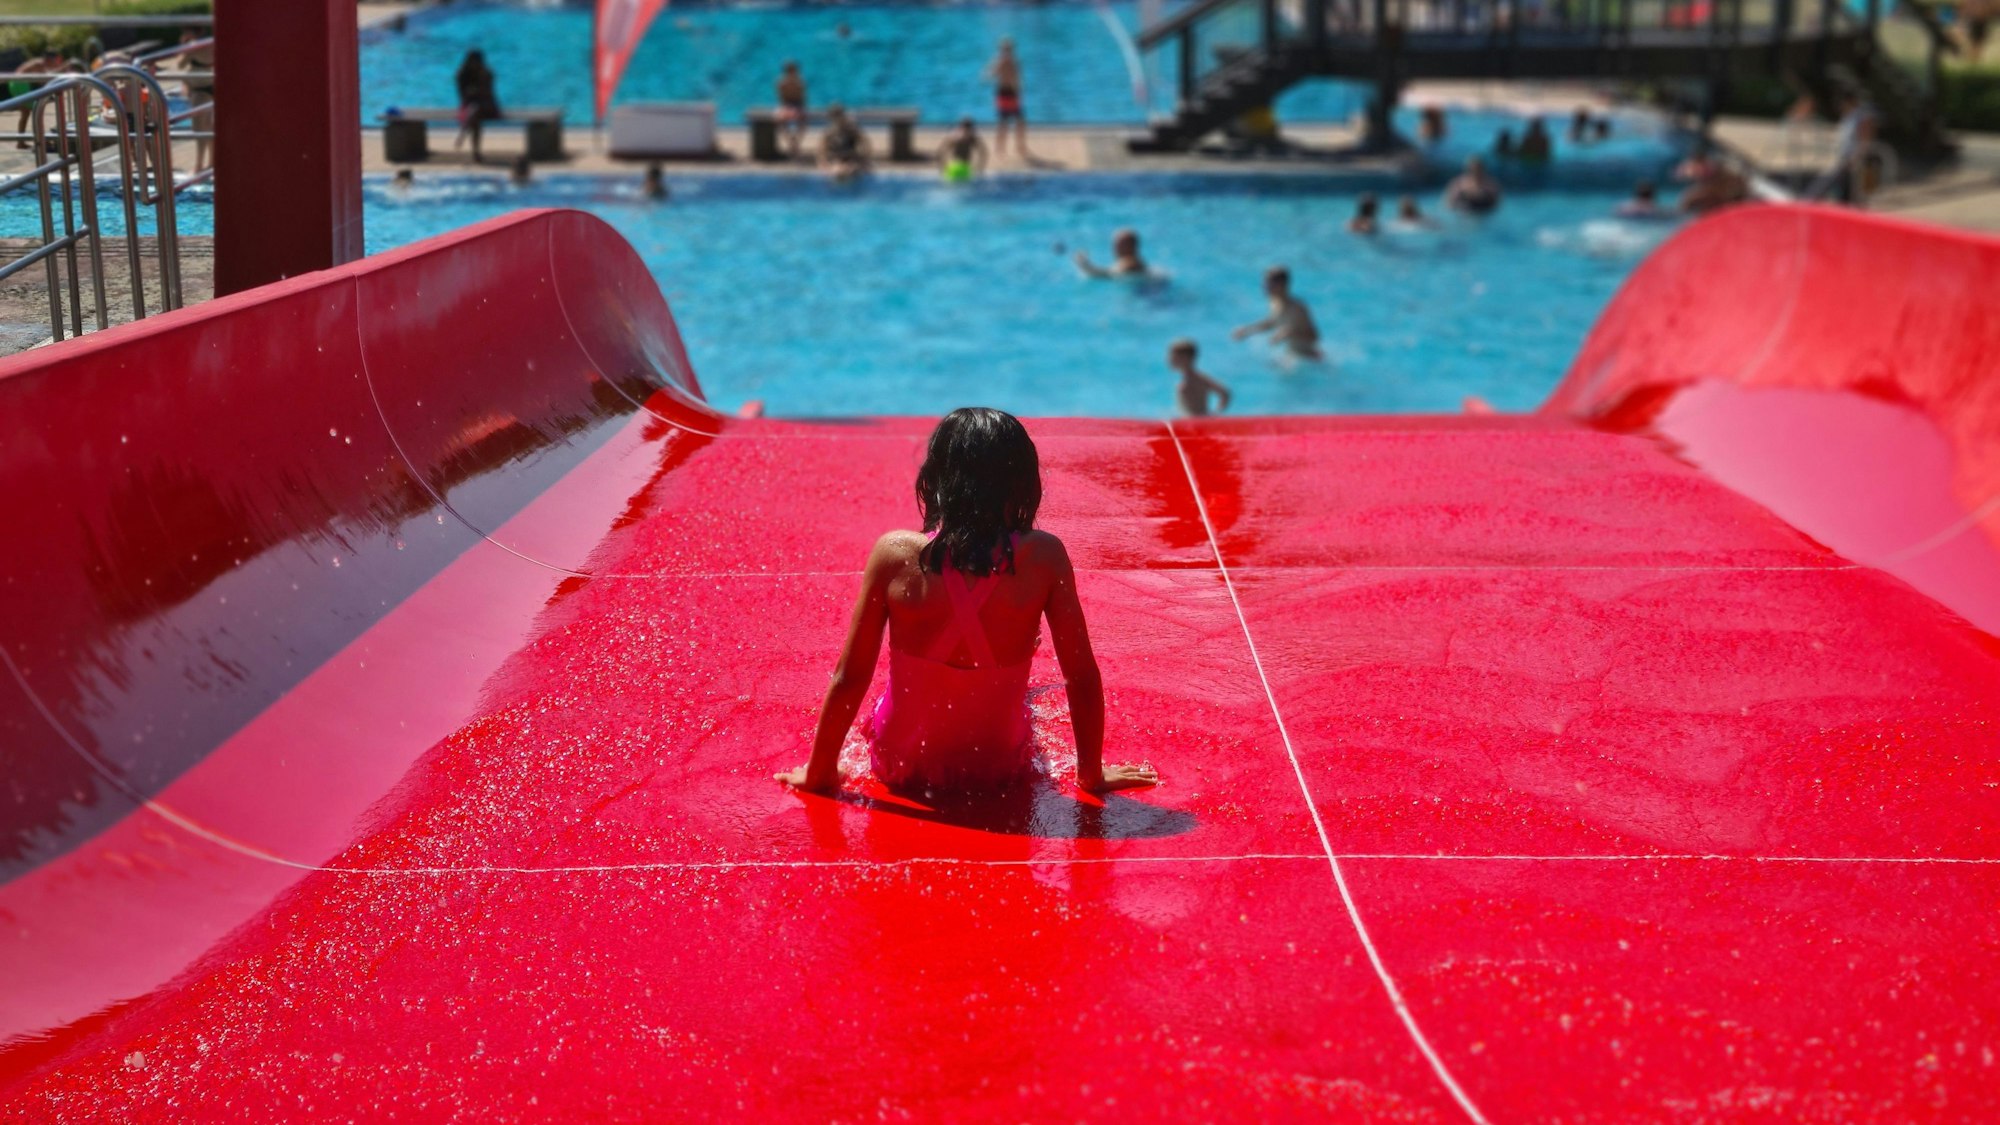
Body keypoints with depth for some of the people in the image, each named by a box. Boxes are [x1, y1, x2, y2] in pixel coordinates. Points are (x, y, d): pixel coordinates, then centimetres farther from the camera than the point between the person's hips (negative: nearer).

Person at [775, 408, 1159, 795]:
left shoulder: (894, 554, -21)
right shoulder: (1043, 557, -21)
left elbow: (849, 678, -14)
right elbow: (1084, 677, -14)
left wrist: (819, 772, 0)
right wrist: (1092, 775, 1)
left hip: (901, 767, 1)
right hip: (1001, 771, 0)